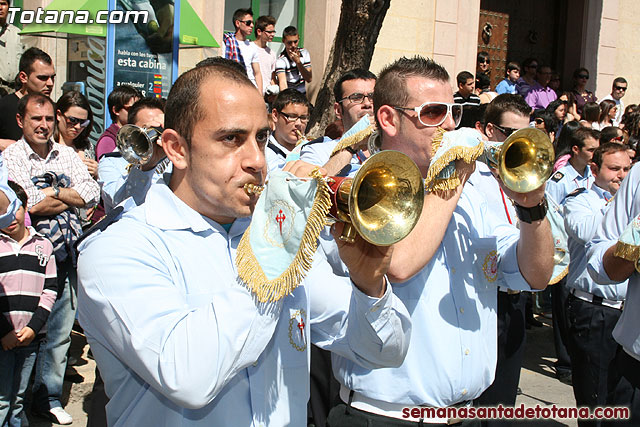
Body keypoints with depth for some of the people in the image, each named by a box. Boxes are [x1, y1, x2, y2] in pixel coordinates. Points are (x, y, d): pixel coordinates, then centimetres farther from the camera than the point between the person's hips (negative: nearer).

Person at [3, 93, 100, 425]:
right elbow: (31, 205, -15)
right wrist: (71, 197, -5)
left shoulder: (66, 155, 12)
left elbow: (93, 193, 0)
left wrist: (53, 191, -10)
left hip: (67, 255, 4)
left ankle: (49, 398, 24)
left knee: (60, 331, 11)